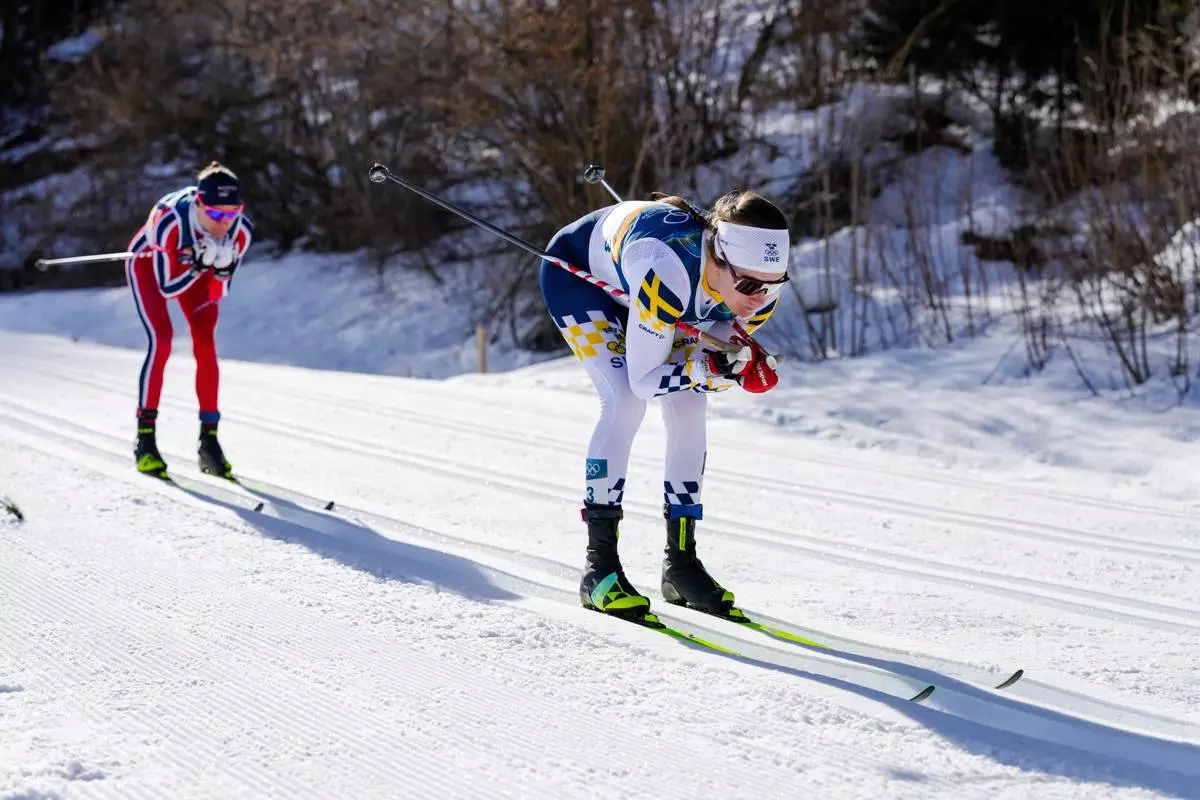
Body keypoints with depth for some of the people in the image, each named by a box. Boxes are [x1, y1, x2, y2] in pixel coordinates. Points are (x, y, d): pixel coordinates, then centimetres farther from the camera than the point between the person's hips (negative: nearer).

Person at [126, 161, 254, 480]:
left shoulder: (241, 231, -30)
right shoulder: (170, 220, -42)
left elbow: (219, 292, -19)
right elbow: (167, 288, -33)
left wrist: (221, 267, -38)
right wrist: (200, 266, -46)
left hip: (194, 266, 3)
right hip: (149, 264, -3)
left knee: (205, 345, -10)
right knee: (161, 341, -20)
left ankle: (209, 440, -1)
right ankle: (145, 439, -13)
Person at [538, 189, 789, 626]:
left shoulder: (759, 289, -26)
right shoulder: (669, 271, -45)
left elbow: (719, 359, -10)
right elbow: (644, 380, -34)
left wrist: (746, 365, -31)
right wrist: (708, 369, -48)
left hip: (634, 283, 6)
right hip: (576, 273, -6)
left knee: (690, 405, -5)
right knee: (625, 401, -22)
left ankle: (680, 562, 7)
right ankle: (599, 566, -16)